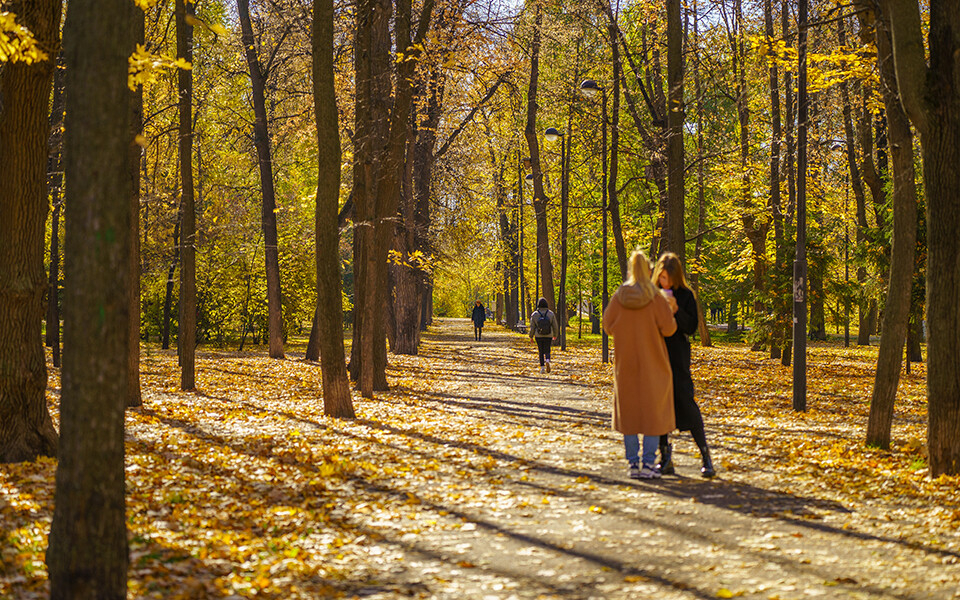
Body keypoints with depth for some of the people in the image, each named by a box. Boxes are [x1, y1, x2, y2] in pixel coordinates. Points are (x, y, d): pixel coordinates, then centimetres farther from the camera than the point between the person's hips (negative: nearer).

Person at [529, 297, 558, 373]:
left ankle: (542, 367, 8)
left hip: (538, 336, 0)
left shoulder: (534, 314, -5)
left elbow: (532, 327, -2)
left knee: (541, 351, 13)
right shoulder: (551, 314, -3)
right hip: (548, 336, 0)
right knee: (547, 351, 8)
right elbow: (555, 326, 3)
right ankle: (547, 361, -22)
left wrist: (531, 336, 11)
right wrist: (555, 335, 17)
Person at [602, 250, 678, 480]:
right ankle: (648, 464, -1)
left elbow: (609, 326, 1)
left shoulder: (619, 297, -3)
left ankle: (633, 464, 9)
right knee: (653, 411, 5)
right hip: (652, 365, -2)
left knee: (629, 412, 10)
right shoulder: (656, 298, -10)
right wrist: (670, 309, 5)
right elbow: (668, 328, -12)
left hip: (626, 364, 3)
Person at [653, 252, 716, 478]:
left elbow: (691, 328, -3)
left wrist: (676, 310, -16)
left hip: (677, 357, -3)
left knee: (686, 402, -10)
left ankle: (705, 456, -4)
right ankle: (665, 457, 9)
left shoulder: (685, 295, 2)